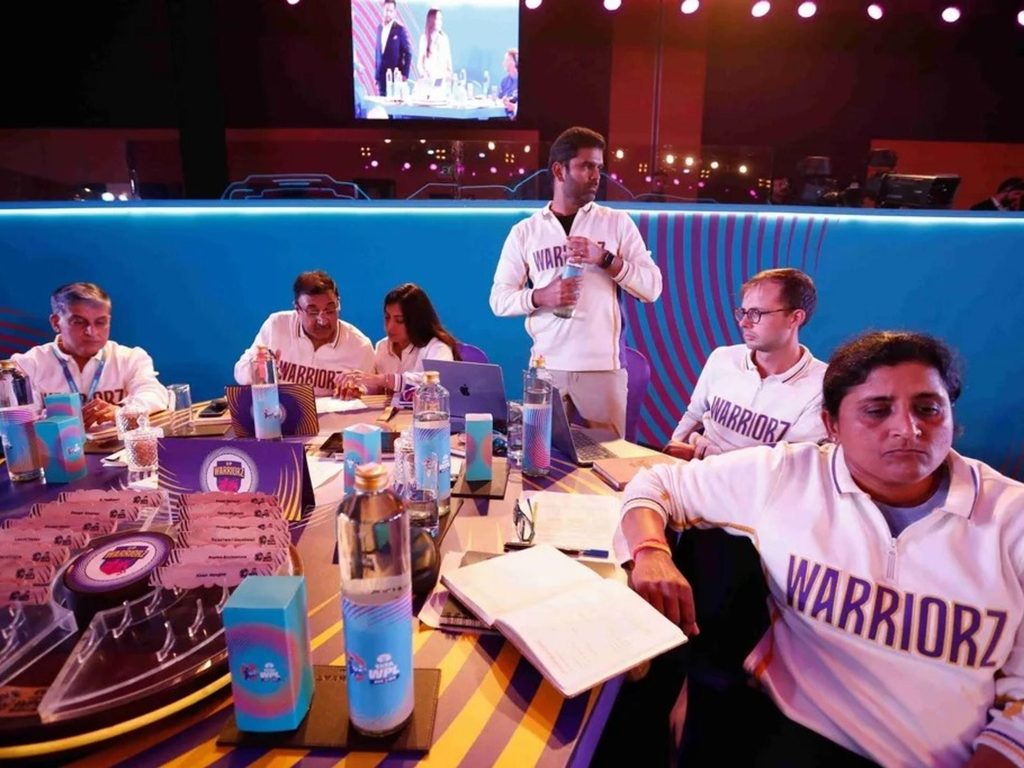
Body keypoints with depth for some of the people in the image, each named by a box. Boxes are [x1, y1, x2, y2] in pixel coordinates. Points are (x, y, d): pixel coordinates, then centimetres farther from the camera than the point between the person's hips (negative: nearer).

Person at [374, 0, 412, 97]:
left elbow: (408, 53, -7)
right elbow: (377, 50, 16)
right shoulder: (379, 27, 11)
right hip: (381, 74, 5)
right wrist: (376, 72, 12)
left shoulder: (400, 28, -6)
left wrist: (405, 74, -11)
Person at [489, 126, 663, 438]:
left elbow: (652, 288, 0)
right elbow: (499, 300, 5)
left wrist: (605, 259, -13)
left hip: (603, 365, 0)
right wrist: (541, 296, -13)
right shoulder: (524, 232, 7)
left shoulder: (617, 222, 5)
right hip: (545, 366, 1)